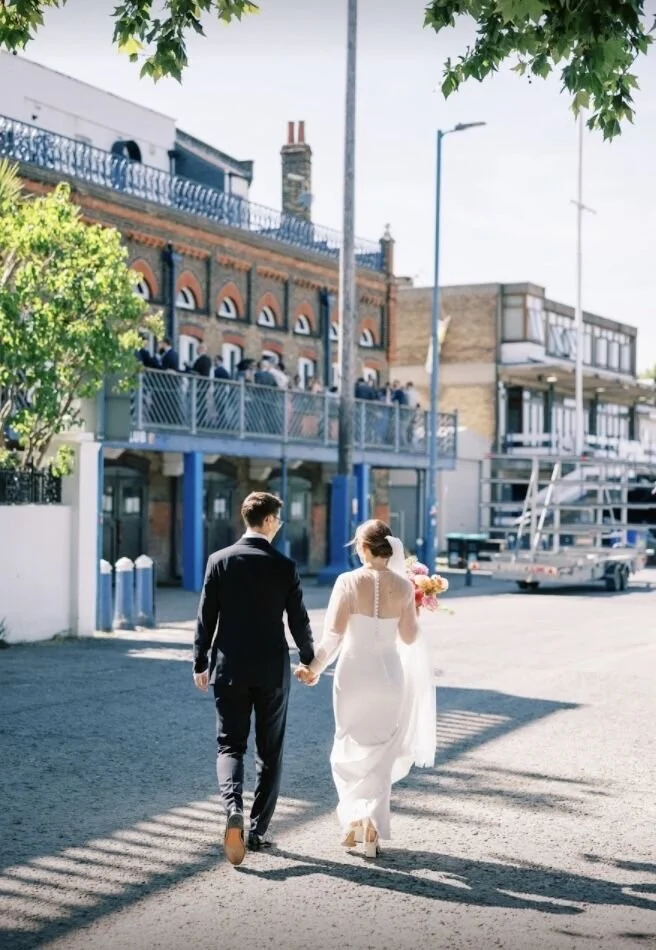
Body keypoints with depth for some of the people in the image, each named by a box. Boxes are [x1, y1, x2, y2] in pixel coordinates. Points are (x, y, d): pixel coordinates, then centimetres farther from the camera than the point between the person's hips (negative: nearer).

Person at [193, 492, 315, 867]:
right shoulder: (285, 566, -7)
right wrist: (309, 659, 15)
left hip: (229, 669, 1)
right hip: (272, 670, -1)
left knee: (230, 745, 7)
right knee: (270, 751, 11)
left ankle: (234, 806, -20)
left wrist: (200, 663, 9)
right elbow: (298, 620, -2)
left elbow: (206, 617, -2)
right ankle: (258, 830, 15)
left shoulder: (220, 561, -4)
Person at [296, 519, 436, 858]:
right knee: (381, 754, 14)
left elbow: (333, 634, -14)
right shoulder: (403, 586, -4)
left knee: (351, 750, 17)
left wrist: (314, 668, -4)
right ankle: (373, 825, 7)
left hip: (354, 672, -2)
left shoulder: (348, 582, -12)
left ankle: (355, 817, 4)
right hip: (389, 674, 2)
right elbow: (409, 638, 3)